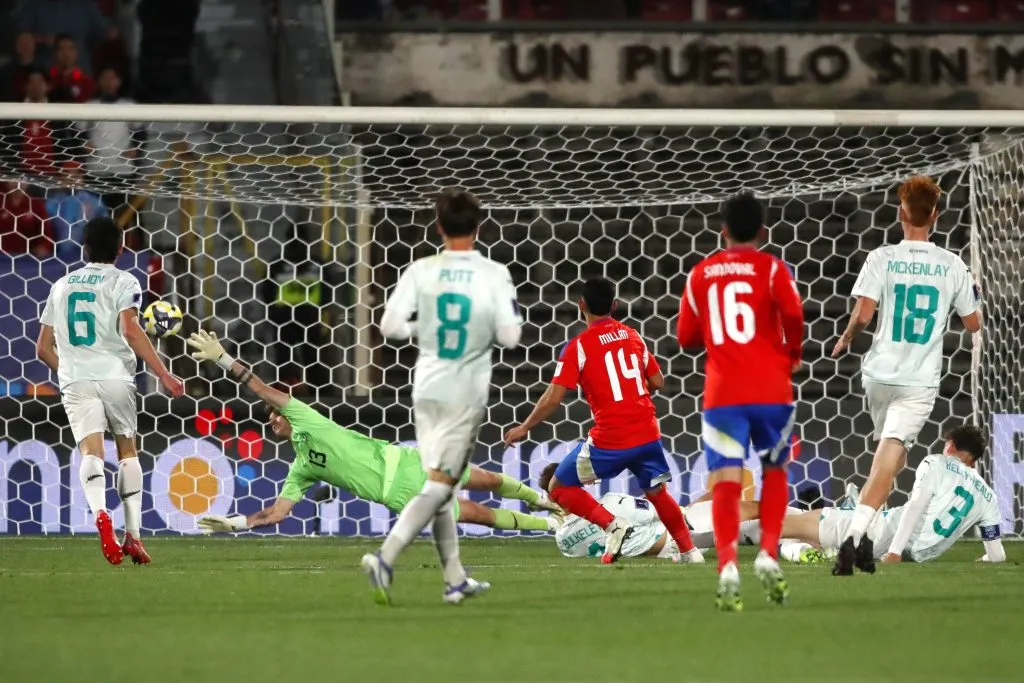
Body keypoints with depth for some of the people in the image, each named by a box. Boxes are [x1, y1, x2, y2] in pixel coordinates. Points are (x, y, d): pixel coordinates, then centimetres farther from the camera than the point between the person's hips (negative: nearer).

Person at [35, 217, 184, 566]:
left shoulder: (62, 285, 19)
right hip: (114, 376, -2)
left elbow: (43, 348, 21)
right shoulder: (122, 282, 5)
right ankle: (132, 534, 8)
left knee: (90, 451, -12)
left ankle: (100, 514, -41)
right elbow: (130, 330, -13)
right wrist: (163, 374, -12)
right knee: (127, 449, 15)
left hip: (74, 380, 2)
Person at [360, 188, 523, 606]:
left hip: (427, 387, 3)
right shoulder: (494, 275, -9)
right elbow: (509, 336, -11)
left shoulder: (421, 271, -4)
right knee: (439, 483, -5)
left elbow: (389, 326, -9)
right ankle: (385, 557, -24)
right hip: (466, 393, -3)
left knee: (438, 483, 15)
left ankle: (455, 579, 19)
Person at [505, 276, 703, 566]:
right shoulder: (632, 336, 9)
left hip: (610, 440, -5)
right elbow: (657, 382, 17)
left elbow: (553, 398, -10)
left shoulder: (578, 346, -6)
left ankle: (613, 525, -9)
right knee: (657, 491, 26)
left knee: (559, 488, 8)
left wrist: (524, 428, 3)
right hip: (647, 432, 5)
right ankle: (689, 551, 23)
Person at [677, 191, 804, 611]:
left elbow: (686, 337, 15)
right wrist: (791, 354, 4)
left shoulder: (701, 274, 11)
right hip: (770, 388, -1)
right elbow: (793, 315, -14)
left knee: (726, 481, -5)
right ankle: (768, 555, 2)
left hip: (722, 391, 1)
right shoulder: (771, 269, 2)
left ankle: (727, 566, -26)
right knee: (775, 471, 19)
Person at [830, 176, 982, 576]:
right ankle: (857, 535, -28)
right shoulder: (952, 266, -1)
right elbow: (973, 324, 7)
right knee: (889, 456, -11)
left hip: (880, 374, 1)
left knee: (892, 451, 23)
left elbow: (863, 315, -13)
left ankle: (862, 534, 18)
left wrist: (845, 340, 8)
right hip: (921, 379, -1)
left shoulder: (882, 258, -4)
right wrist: (974, 296, 28)